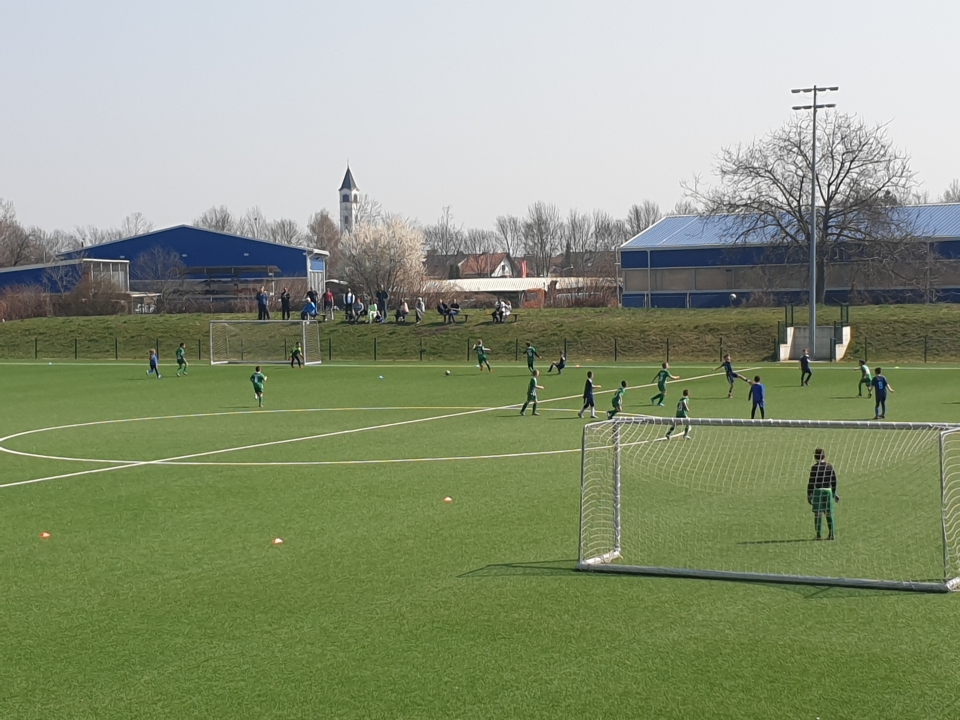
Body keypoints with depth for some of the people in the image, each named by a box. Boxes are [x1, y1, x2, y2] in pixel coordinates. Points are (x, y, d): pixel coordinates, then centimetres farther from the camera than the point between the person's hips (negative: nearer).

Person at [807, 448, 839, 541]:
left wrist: (809, 495, -3)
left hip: (817, 491, -4)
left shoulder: (815, 467, -8)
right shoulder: (830, 467, 6)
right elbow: (834, 481, 9)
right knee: (829, 514, 9)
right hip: (828, 491, 4)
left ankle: (818, 535, -1)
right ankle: (831, 534, 7)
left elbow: (811, 482, -9)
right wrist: (834, 493, 18)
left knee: (818, 514, 0)